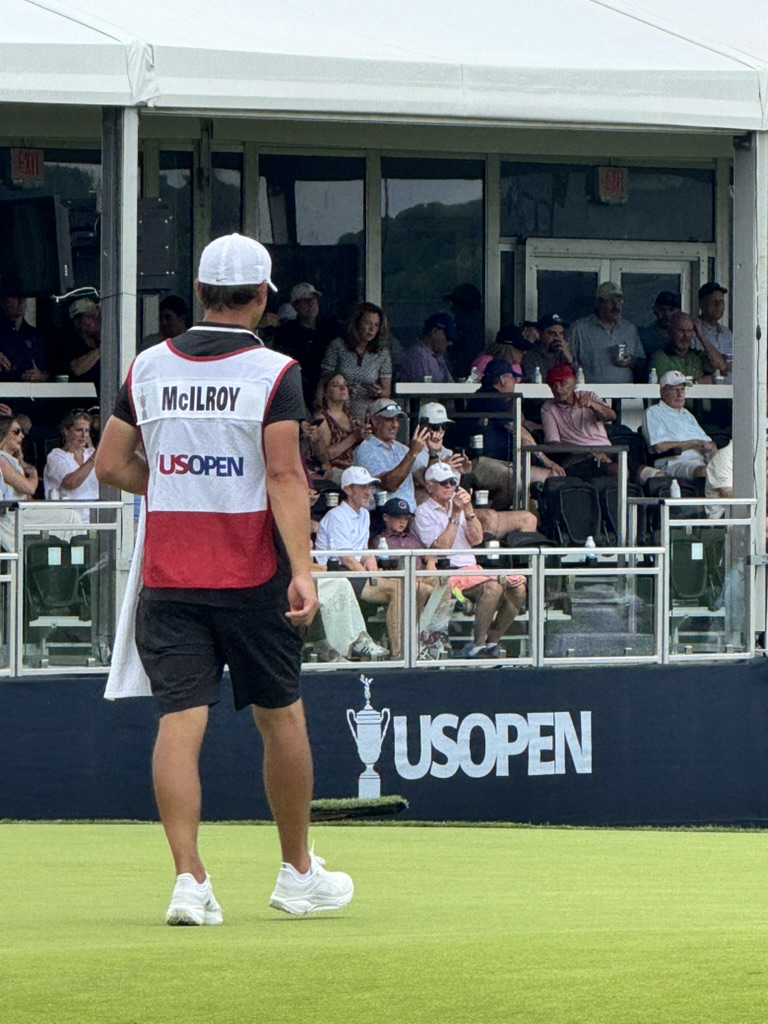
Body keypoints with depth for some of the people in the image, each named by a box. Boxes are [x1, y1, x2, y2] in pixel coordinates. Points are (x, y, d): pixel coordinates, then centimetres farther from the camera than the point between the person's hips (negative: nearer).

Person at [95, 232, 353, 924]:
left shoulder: (148, 367, 5)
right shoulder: (273, 372, -7)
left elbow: (111, 465, 10)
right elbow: (285, 476, -15)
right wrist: (301, 569, -19)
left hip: (168, 575, 3)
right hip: (251, 577, -2)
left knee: (180, 719, -3)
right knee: (281, 714, 12)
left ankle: (189, 879, -15)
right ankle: (298, 874, 22)